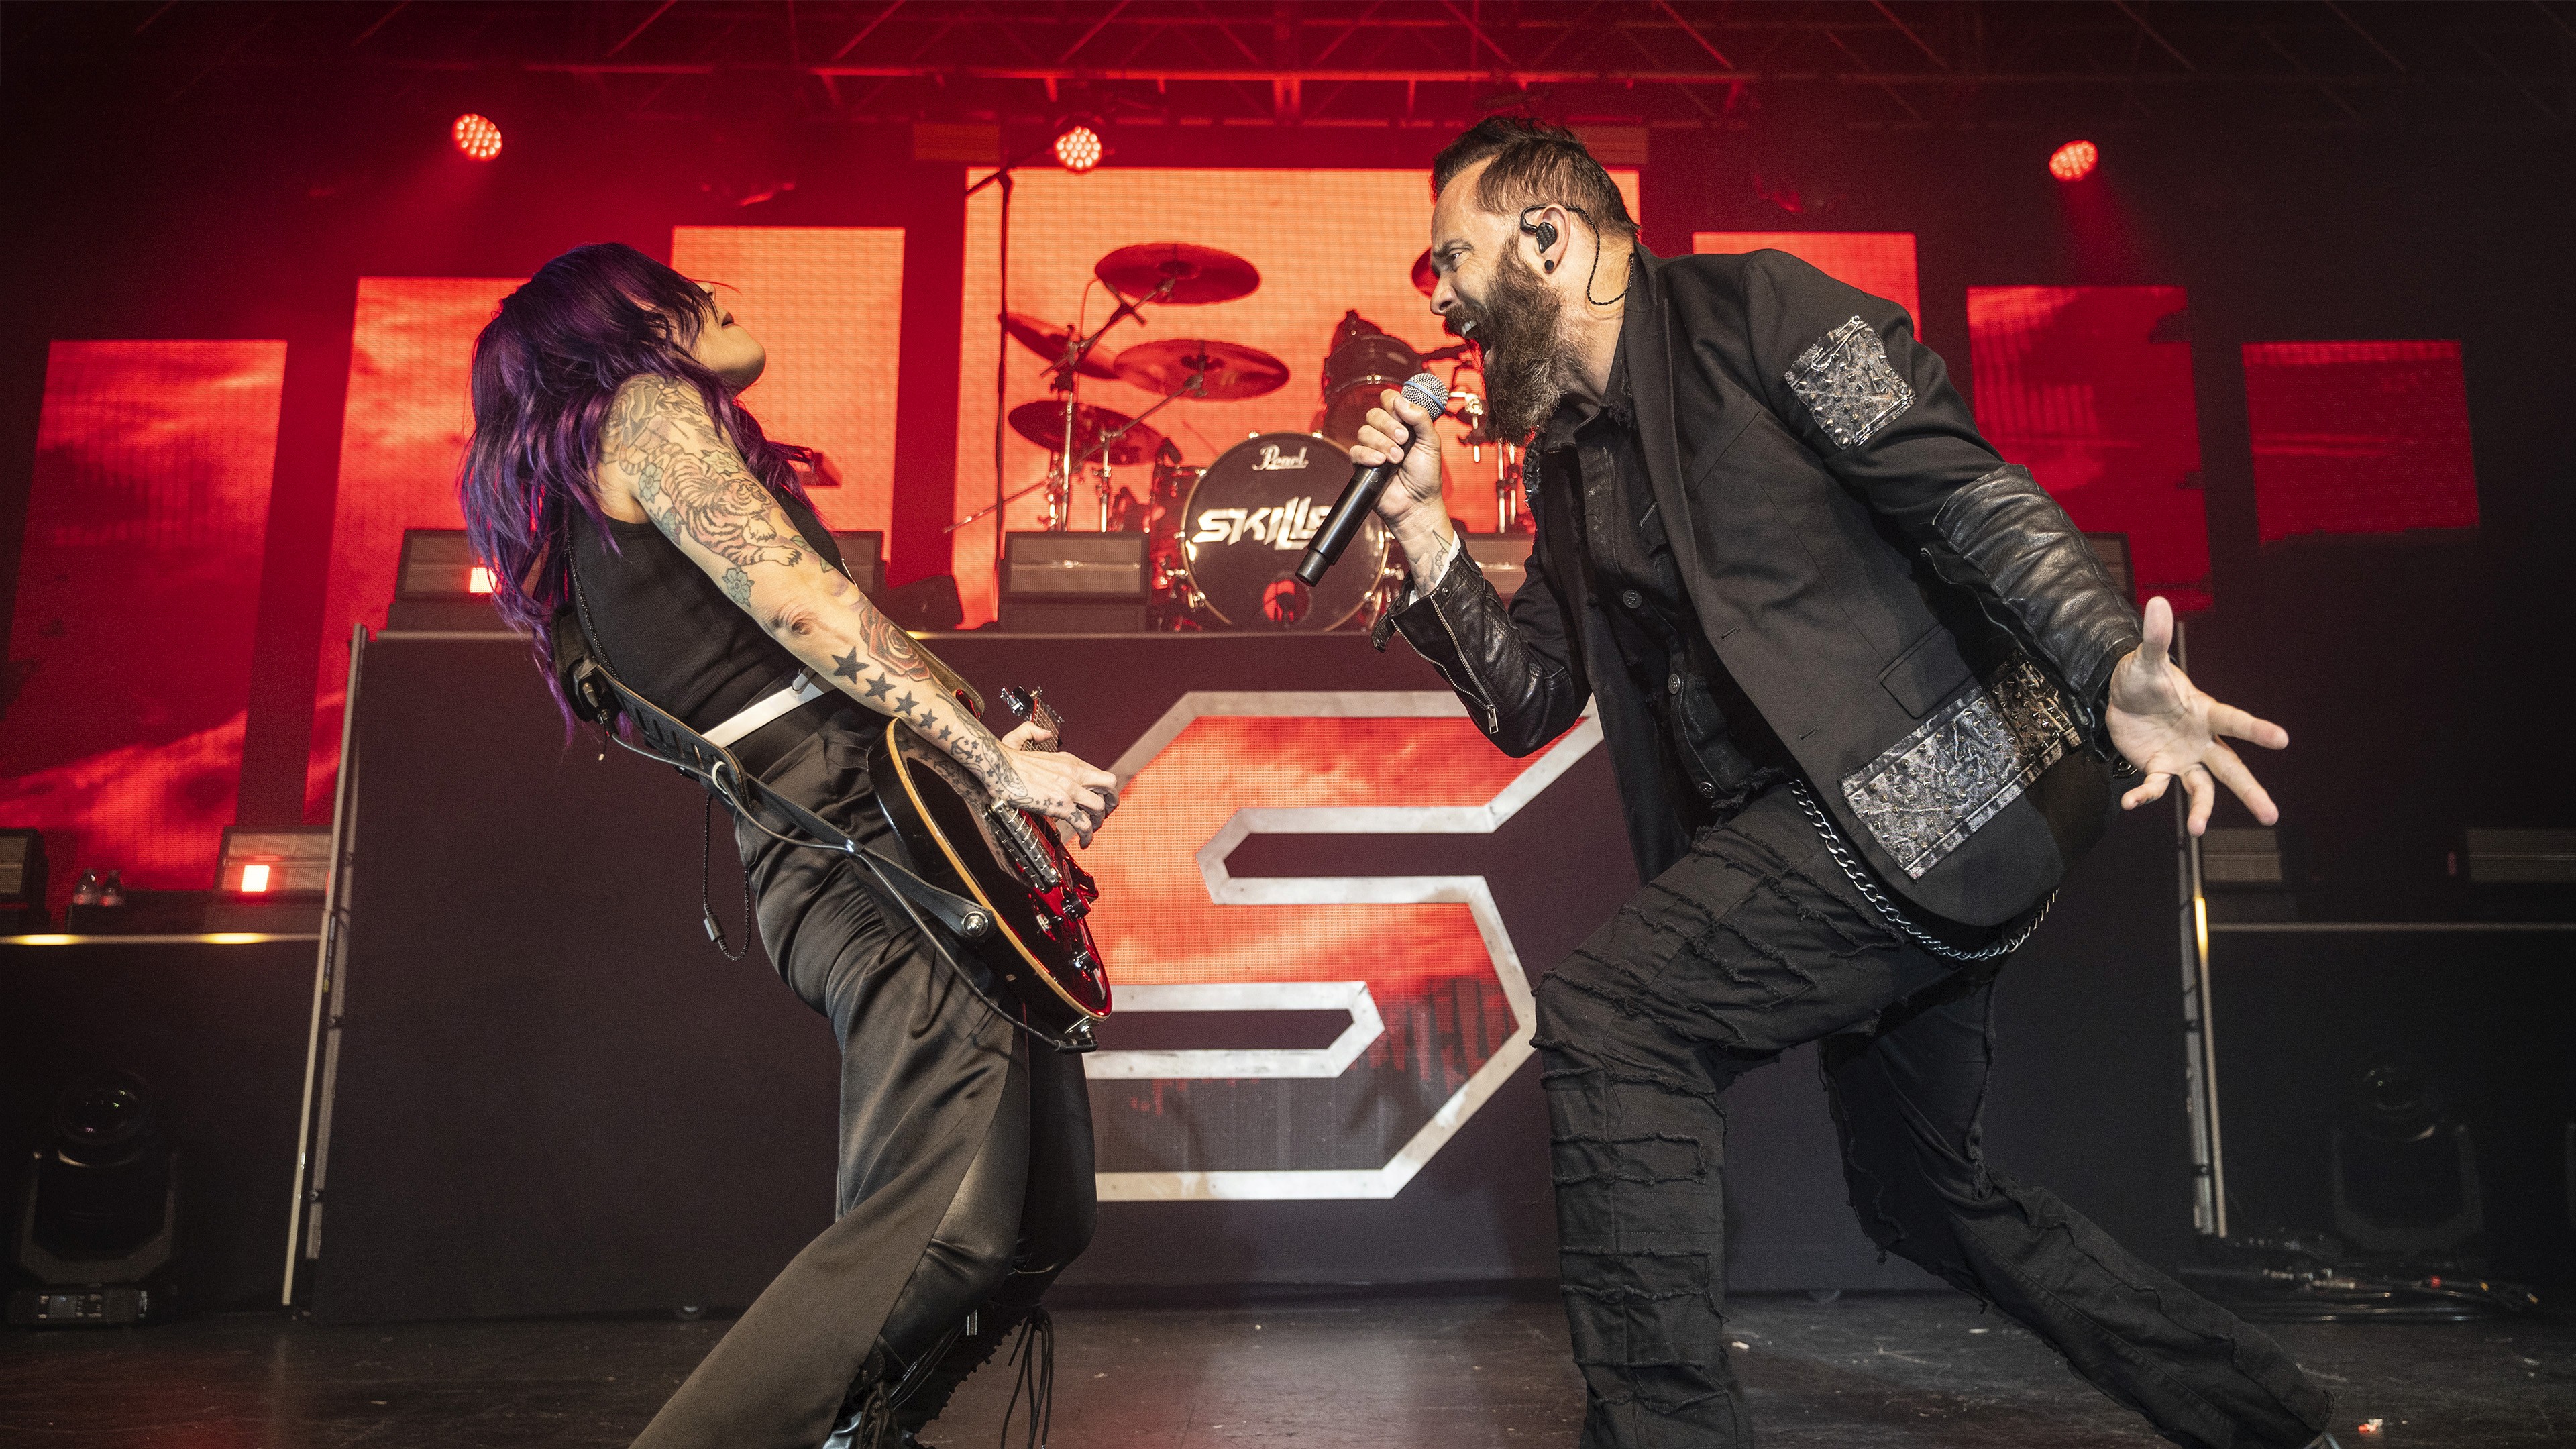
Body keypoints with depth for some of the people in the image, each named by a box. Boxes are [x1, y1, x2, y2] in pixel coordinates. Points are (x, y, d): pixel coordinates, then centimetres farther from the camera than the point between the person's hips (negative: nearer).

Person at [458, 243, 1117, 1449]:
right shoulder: (647, 410, 3)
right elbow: (808, 605, -10)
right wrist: (999, 762, -10)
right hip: (861, 844, -10)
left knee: (1040, 1216, 10)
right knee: (948, 1225, -20)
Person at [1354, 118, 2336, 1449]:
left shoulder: (1749, 308, -4)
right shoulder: (1568, 458, 17)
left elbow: (1964, 486, -14)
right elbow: (1525, 703, 14)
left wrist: (2112, 665, -29)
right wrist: (1421, 520, 5)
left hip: (1935, 786, -9)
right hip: (1889, 837, 9)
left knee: (1603, 1022, -19)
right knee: (1916, 1188, 19)